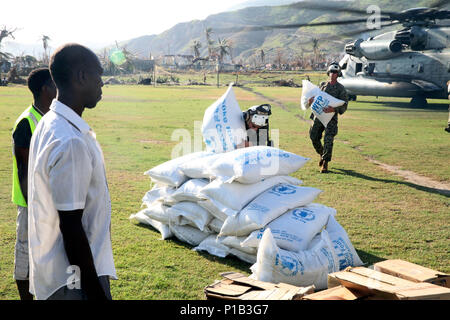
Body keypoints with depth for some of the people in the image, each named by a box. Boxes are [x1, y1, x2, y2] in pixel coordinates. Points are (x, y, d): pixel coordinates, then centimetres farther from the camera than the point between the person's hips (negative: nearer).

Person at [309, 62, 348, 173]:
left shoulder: (341, 88, 0)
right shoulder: (322, 85, 13)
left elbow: (344, 105, -6)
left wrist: (334, 109, -24)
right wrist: (312, 100, -1)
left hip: (331, 118, -4)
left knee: (328, 141, -9)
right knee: (313, 136, 5)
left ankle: (325, 163, -2)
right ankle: (322, 154, 31)